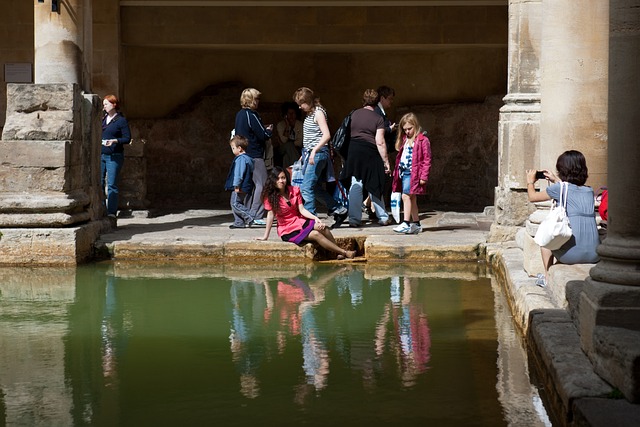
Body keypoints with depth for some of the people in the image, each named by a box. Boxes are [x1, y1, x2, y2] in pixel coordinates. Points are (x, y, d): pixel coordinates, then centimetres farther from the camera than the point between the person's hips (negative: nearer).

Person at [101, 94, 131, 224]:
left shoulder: (121, 120, -2)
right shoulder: (102, 119, 14)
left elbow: (127, 138, -6)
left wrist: (115, 141, -20)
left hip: (114, 156, -5)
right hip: (100, 155, 5)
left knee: (112, 185, -7)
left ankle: (112, 213, -6)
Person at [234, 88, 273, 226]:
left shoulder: (239, 114, 12)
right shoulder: (251, 115, -16)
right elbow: (263, 136, -17)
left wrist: (263, 128, 15)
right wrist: (269, 130, 6)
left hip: (244, 156, 9)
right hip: (255, 155, -9)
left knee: (250, 184, 14)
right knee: (261, 184, -6)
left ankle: (248, 214, 15)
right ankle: (256, 216, -10)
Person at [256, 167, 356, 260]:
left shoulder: (294, 190, 3)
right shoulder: (270, 196, -9)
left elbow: (302, 210, -2)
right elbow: (270, 214, -9)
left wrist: (316, 218, -17)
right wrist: (265, 237, -10)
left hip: (300, 221, 5)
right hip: (288, 230, -5)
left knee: (322, 227, -24)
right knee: (316, 234, -23)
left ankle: (339, 254, -22)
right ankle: (344, 253, -20)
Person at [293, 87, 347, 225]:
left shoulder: (318, 113, -10)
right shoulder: (309, 114, 15)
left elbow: (326, 135, -19)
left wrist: (314, 151, -26)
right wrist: (305, 154, 17)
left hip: (318, 154, -9)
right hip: (309, 154, 9)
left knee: (306, 188, -13)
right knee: (315, 188, 13)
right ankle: (338, 209, 25)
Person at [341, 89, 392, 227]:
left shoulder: (354, 114, 6)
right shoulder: (378, 118, -4)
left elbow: (350, 133, 13)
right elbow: (380, 142, -9)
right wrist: (386, 161, -6)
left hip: (354, 150, 2)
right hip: (370, 152, -2)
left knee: (355, 185, 4)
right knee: (374, 187, 9)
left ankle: (354, 218, -1)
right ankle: (383, 217, 19)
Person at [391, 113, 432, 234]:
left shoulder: (423, 140, -6)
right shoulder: (404, 140, 18)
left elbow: (427, 160, -8)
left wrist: (424, 176, -14)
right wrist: (397, 172, 14)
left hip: (413, 173, -8)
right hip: (403, 172, 8)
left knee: (406, 196, -17)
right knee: (412, 199, 12)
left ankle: (406, 224, -19)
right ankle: (416, 223, 19)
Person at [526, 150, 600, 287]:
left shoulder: (558, 189, -2)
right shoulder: (589, 191, 12)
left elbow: (532, 197, 15)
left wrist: (530, 182, 35)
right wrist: (556, 180, 47)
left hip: (571, 254, -4)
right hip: (594, 255, 5)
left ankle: (547, 277, 31)